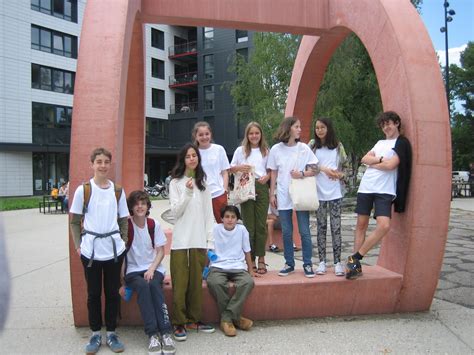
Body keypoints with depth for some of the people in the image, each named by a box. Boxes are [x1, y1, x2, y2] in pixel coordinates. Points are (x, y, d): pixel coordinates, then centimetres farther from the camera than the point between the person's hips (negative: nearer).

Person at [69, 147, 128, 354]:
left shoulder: (117, 191, 5)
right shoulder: (83, 190, -1)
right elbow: (74, 222, 4)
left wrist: (123, 241, 4)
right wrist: (78, 245, -3)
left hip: (114, 249, 2)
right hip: (90, 249, -1)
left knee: (113, 292, 9)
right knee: (93, 293, 10)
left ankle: (111, 333, 23)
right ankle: (95, 333, 24)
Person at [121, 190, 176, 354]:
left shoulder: (154, 224, 1)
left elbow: (161, 251, 4)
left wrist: (152, 269, -13)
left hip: (153, 268, 1)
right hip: (133, 271, -1)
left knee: (154, 285, -31)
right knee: (143, 286, -32)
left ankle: (166, 333, -30)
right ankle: (153, 334, -31)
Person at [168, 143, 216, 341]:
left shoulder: (203, 183, 11)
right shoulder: (176, 183, 2)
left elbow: (209, 214, 10)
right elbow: (175, 212, -6)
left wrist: (210, 240, 3)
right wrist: (187, 192, -19)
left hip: (199, 240, 3)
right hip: (181, 240, -3)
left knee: (196, 282, 8)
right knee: (180, 283, -1)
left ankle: (193, 320, 20)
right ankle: (179, 323, 9)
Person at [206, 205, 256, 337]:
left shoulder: (242, 229, 4)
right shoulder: (215, 229, 1)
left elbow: (246, 251, 13)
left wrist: (250, 270, 15)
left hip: (238, 267, 1)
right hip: (218, 267, -1)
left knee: (248, 282, -31)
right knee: (214, 282, -35)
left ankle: (227, 318, -21)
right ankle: (234, 317, -17)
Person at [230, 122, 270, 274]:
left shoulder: (266, 151, 12)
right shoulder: (240, 150, 8)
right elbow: (231, 169, 11)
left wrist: (267, 176, -6)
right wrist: (239, 167, -9)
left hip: (261, 187, 1)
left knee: (261, 224, 2)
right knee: (248, 224, 1)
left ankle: (261, 259, 12)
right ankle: (250, 260, 9)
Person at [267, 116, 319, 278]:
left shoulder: (304, 148, 2)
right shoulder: (276, 149, 2)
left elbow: (313, 170, 3)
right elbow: (274, 174, 7)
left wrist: (302, 174, -16)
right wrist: (272, 194, 5)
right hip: (283, 197, 1)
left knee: (304, 231, 1)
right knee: (286, 232, 7)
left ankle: (307, 264, 14)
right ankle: (289, 264, 20)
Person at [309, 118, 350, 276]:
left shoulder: (338, 146, 8)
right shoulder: (312, 145, 5)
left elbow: (346, 165, 13)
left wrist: (341, 174, -7)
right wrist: (324, 169, -13)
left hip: (335, 192, 0)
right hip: (319, 192, 0)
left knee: (336, 227, 0)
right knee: (321, 227, 5)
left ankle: (337, 262, 6)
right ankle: (322, 262, 12)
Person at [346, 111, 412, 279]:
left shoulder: (402, 143, 1)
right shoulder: (380, 142, 19)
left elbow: (391, 165, -12)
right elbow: (364, 159, 7)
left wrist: (372, 163, 1)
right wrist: (380, 159, -8)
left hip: (385, 191, -5)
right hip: (365, 188, 5)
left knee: (384, 226, -21)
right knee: (361, 224, 3)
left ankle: (354, 259, -9)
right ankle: (356, 264, 10)